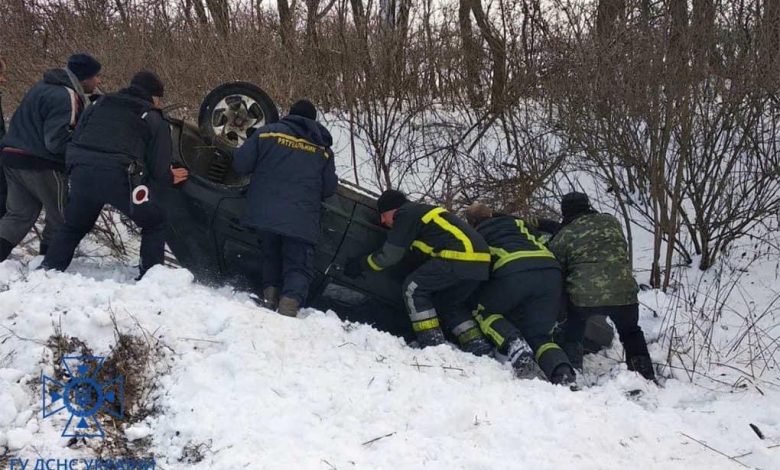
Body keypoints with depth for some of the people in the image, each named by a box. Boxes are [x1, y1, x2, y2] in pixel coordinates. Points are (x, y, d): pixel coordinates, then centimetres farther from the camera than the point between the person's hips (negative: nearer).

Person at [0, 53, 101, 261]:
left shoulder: (46, 86, 14)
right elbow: (57, 141, -23)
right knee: (60, 218, 8)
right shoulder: (64, 97, -19)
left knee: (19, 215, 14)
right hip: (40, 165, -9)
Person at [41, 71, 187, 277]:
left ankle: (48, 269, 22)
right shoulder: (154, 119, 13)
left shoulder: (100, 104, 24)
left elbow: (74, 142, 21)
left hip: (81, 174, 5)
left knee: (75, 226, 27)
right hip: (119, 177, -4)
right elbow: (158, 168, 7)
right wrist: (169, 178, 27)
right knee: (155, 223, 15)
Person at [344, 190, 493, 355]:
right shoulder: (424, 212, 29)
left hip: (460, 258, -10)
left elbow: (389, 254, 1)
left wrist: (361, 264, 13)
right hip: (480, 262, 10)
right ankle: (477, 345, 15)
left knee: (413, 287, 1)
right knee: (448, 303, 24)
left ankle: (432, 342, -5)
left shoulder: (406, 214, 2)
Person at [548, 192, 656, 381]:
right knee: (631, 334, 30)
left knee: (571, 337, 21)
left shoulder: (563, 236, 7)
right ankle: (647, 377, 28)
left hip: (583, 295, -3)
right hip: (623, 291, 3)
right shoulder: (611, 222, 15)